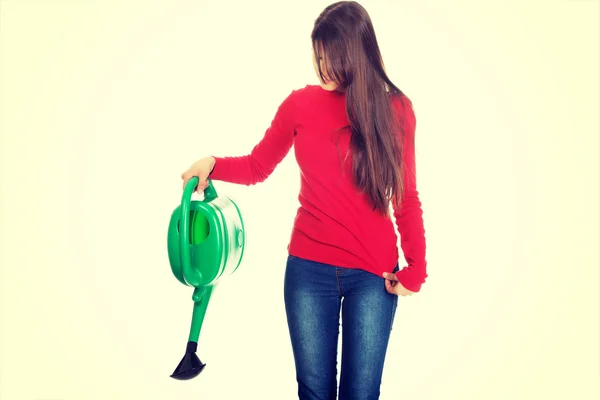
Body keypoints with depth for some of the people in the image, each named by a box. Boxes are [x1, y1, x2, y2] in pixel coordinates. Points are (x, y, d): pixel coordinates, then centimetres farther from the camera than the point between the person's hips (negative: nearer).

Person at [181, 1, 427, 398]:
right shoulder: (301, 104, -1)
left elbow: (407, 198, 3)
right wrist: (212, 165, -9)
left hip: (373, 275, 0)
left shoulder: (395, 110, -2)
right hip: (309, 269, 1)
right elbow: (257, 166, 9)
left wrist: (416, 269, -4)